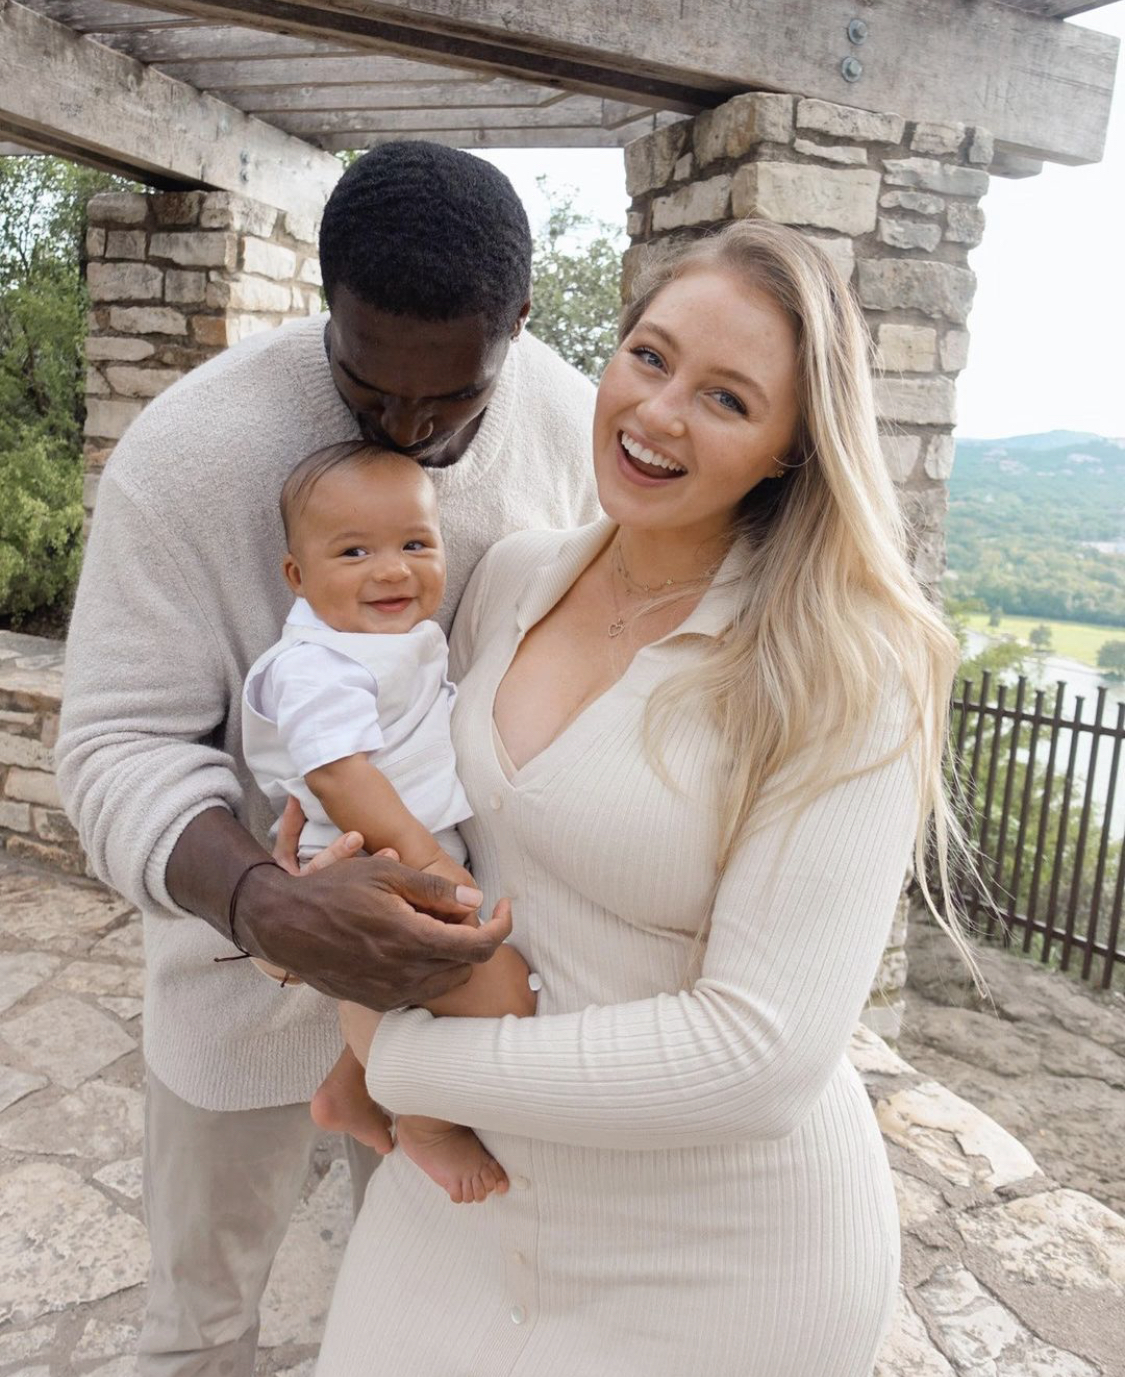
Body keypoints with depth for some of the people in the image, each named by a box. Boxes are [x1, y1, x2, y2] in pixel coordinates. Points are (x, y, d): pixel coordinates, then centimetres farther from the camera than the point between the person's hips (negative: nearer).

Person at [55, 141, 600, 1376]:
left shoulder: (577, 425, -12)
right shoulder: (190, 450, -24)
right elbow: (120, 745, -22)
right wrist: (269, 906, -41)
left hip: (451, 937, 3)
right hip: (249, 945, -2)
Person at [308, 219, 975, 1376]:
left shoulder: (840, 680, -22)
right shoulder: (514, 574, -4)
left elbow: (760, 1055, -26)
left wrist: (406, 1055, -19)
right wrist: (350, 870, -10)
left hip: (719, 1249, -4)